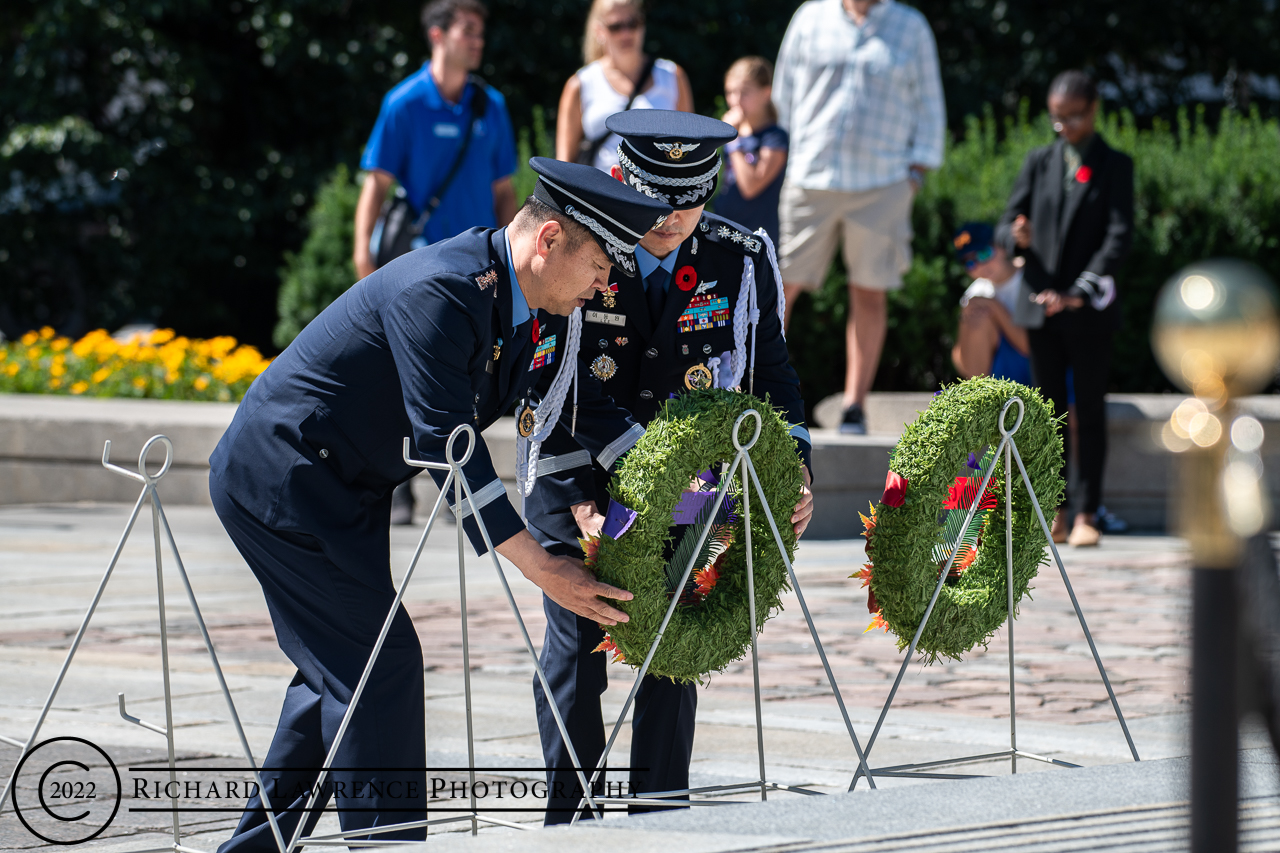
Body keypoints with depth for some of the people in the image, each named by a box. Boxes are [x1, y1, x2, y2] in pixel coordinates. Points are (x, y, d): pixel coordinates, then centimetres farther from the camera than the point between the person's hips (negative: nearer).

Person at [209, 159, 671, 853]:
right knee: (379, 661, -12)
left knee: (341, 665, 16)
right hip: (281, 476, -10)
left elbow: (591, 410, 12)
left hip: (344, 488, 10)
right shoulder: (440, 293, -27)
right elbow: (446, 446, -30)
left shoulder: (539, 311, 3)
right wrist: (539, 567, -30)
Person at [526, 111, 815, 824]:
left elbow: (772, 374, 3)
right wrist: (580, 501, -20)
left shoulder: (743, 260, -8)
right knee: (576, 655, -1)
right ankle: (567, 819, 12)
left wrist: (795, 472, -10)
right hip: (576, 481, -1)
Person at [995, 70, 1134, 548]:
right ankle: (1055, 513, 10)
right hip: (1041, 306, 3)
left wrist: (1081, 291, -19)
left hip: (1090, 310, -3)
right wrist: (1016, 236, -19)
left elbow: (1119, 238, -9)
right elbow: (1006, 225, 7)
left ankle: (1088, 515, 4)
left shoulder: (1115, 166, 0)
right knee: (1049, 409, 6)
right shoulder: (1039, 163, 10)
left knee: (1089, 409, 1)